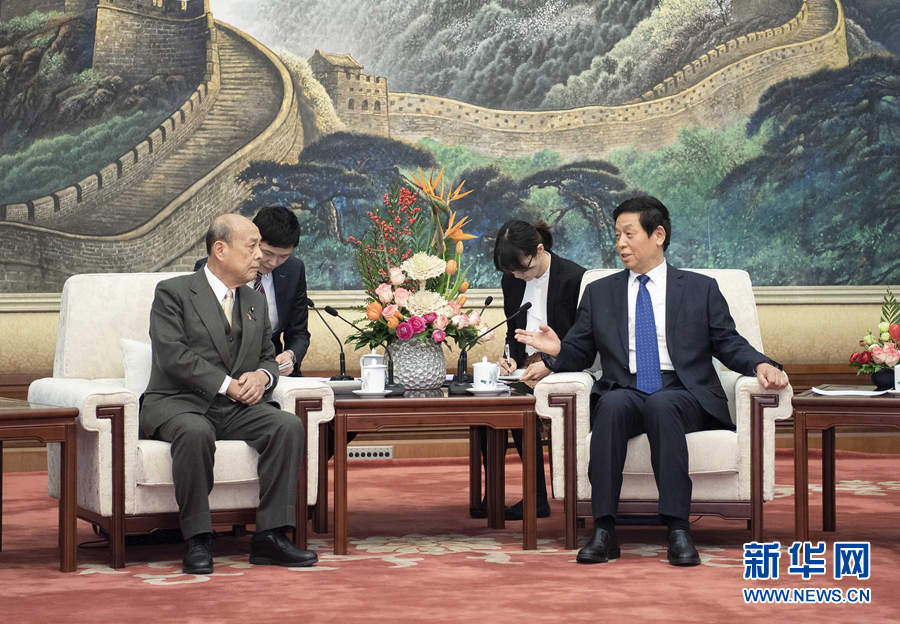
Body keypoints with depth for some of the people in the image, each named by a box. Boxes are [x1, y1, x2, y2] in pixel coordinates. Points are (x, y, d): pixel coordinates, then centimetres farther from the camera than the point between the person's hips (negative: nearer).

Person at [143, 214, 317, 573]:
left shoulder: (256, 303, 20)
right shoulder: (173, 293, -1)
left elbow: (268, 357, 23)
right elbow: (174, 355, -12)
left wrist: (262, 375, -3)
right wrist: (228, 385, -17)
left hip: (236, 409, 5)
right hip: (178, 404, -5)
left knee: (289, 426, -23)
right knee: (196, 432, -39)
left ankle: (270, 536, -22)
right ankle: (197, 541, -29)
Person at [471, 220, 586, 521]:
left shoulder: (574, 278, -10)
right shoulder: (511, 281, 9)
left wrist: (549, 365, -18)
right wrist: (510, 358, 0)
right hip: (525, 369, 6)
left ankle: (537, 499, -19)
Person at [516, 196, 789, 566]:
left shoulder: (701, 289, 16)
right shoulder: (599, 293, 21)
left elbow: (729, 345, 11)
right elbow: (579, 353, 18)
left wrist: (761, 365, -9)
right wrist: (557, 351, -5)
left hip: (684, 396, -1)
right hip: (625, 392, 1)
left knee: (661, 405, -37)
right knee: (613, 404, -35)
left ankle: (678, 530, -41)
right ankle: (603, 531, -38)